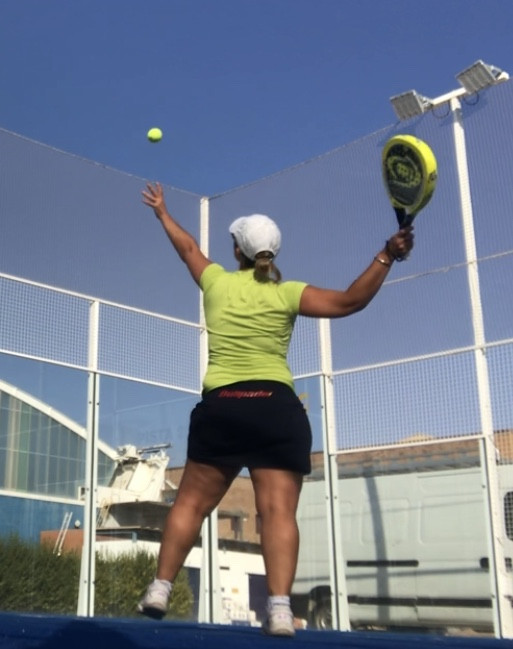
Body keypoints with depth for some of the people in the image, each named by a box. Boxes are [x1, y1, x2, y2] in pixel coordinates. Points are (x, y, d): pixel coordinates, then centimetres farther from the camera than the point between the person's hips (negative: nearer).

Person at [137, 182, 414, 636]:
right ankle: (280, 607, -19)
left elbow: (188, 247, 27)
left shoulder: (216, 281, 8)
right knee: (279, 510, -8)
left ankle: (159, 590, 13)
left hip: (220, 408, 2)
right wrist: (387, 257, -7)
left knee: (191, 503, 11)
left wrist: (162, 212, 43)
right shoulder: (287, 293, 2)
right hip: (276, 410, -1)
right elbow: (350, 301, -5)